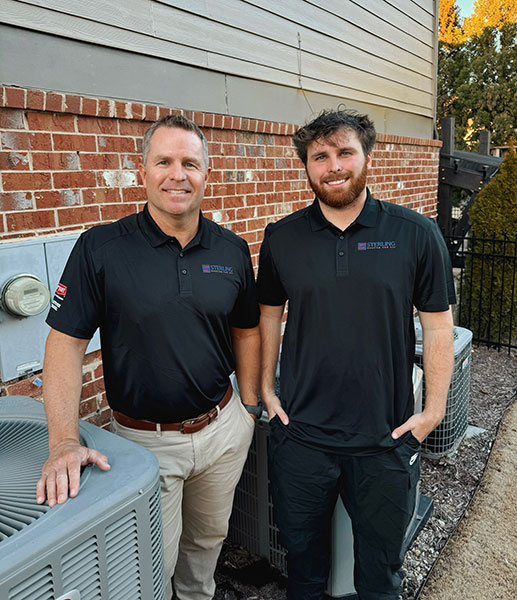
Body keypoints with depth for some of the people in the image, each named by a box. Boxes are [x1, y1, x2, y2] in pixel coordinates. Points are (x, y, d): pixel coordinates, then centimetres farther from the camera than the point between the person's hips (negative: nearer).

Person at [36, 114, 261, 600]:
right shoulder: (99, 248, -13)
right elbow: (66, 342, -12)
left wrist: (248, 406, 6)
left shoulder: (232, 250, -2)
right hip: (145, 439, -3)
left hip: (222, 428, 4)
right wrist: (64, 442, -20)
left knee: (209, 537, 26)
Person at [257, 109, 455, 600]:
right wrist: (266, 389, 6)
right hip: (300, 432, 2)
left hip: (386, 436, -1)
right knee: (302, 550, 22)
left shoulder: (417, 235, -6)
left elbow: (438, 325, -1)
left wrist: (433, 410, -3)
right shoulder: (281, 238, -2)